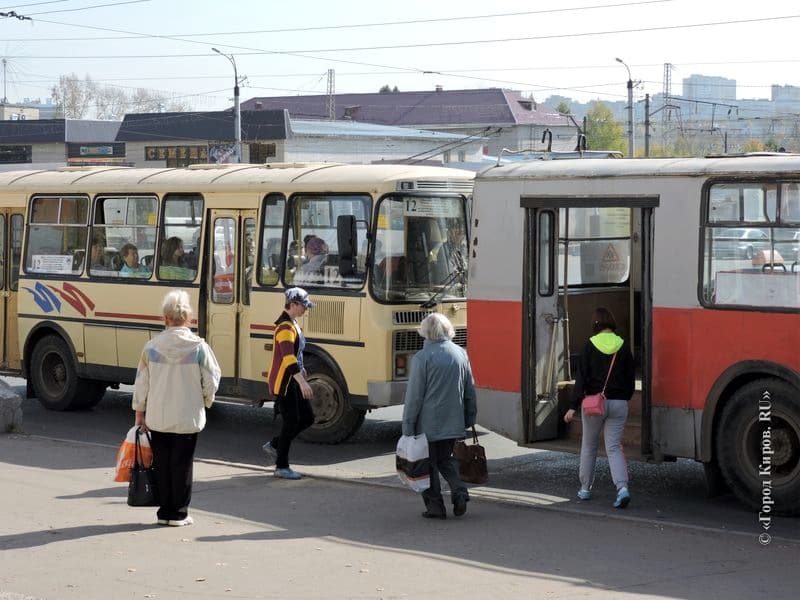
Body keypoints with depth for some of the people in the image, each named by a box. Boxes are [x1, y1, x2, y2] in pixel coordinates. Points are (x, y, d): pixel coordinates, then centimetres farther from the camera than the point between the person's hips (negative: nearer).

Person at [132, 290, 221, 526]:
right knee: (182, 464, 7)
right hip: (187, 417, -2)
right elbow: (211, 382, -5)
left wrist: (140, 413, 12)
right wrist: (205, 402, 15)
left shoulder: (152, 347, -6)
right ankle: (179, 513, 11)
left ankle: (164, 511, 18)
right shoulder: (199, 347, -11)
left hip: (157, 418, 2)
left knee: (161, 464, 12)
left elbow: (141, 383, 0)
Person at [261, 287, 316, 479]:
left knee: (307, 418, 10)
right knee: (291, 421, -5)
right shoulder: (285, 327, -19)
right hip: (282, 382, -10)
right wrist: (302, 382, -35)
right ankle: (282, 467, 5)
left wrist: (301, 370, 26)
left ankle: (274, 445, 23)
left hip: (293, 381, 10)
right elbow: (288, 357, -29)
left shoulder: (293, 325, 13)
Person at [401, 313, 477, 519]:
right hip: (453, 423, 5)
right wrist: (469, 419, 21)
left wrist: (408, 426, -6)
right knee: (446, 459, 20)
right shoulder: (460, 354, 4)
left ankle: (435, 506, 8)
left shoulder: (422, 357, -13)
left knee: (429, 465, 6)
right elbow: (470, 391, 11)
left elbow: (414, 396, -12)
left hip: (428, 424, -5)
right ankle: (459, 492, 1)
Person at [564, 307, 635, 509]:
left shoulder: (591, 345, -6)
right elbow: (630, 377, 7)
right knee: (614, 447, 3)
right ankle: (622, 487, -18)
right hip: (618, 403, 2)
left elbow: (581, 377, -8)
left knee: (588, 445, 16)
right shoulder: (623, 346, 1)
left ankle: (585, 488, 24)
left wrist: (573, 406, -8)